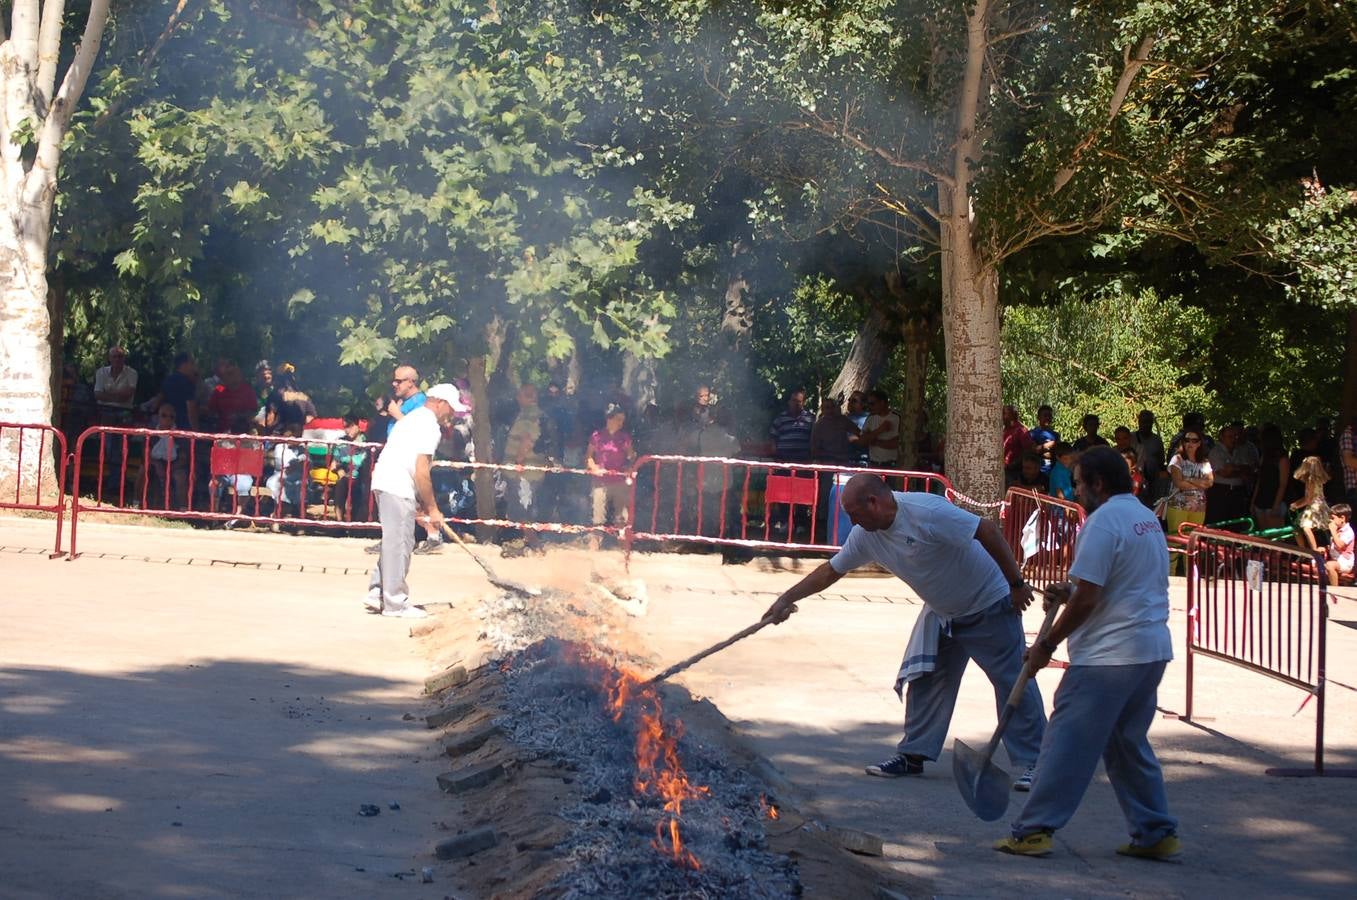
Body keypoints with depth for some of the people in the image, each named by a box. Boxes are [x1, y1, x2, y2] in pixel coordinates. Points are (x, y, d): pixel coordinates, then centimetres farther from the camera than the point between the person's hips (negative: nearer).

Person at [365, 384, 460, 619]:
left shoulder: (413, 417, 23)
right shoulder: (429, 425, -9)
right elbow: (421, 471, -15)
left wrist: (425, 505, 21)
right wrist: (432, 509, -8)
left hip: (384, 482, 10)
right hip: (398, 487, -10)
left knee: (392, 541, 16)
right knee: (399, 544, -4)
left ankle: (377, 593, 17)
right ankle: (395, 603, 0)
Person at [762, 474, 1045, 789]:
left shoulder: (928, 512, -30)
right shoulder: (865, 535, -5)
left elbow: (988, 531, -29)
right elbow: (830, 571, 6)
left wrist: (1015, 584, -26)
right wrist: (786, 599, 2)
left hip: (989, 607, -8)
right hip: (941, 613, 8)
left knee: (1012, 682, -5)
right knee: (924, 680, 7)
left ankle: (1032, 764, 0)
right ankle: (913, 755, 16)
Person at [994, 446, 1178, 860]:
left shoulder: (1104, 521, -14)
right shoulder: (1147, 519, 15)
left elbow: (1087, 599, -17)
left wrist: (1046, 646, -8)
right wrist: (1071, 592, 16)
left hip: (1108, 655, -9)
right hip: (1152, 650, 9)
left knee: (1067, 742, -4)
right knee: (1130, 745, 18)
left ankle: (1033, 831, -2)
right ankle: (1157, 833, 18)